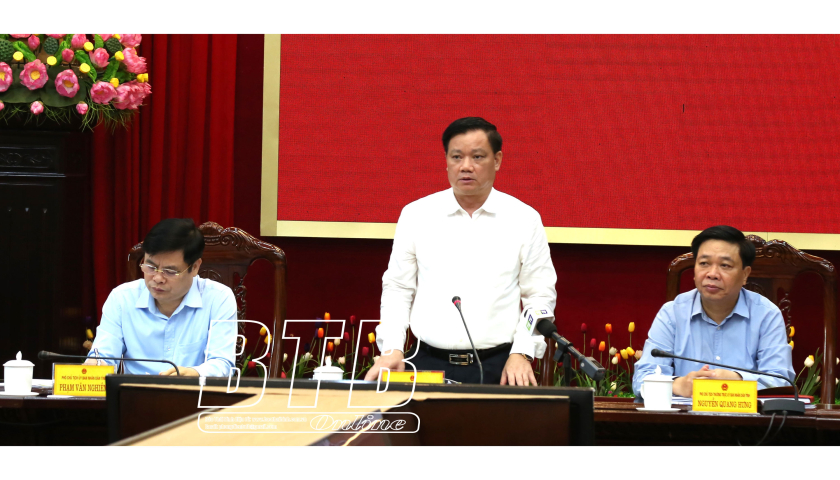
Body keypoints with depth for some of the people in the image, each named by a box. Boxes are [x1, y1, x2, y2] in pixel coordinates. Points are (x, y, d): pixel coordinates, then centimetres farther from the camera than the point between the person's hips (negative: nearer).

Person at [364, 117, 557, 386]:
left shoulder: (524, 220, 5)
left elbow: (539, 295, 6)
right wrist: (392, 349, -2)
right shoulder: (416, 215, 8)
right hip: (429, 363, 1)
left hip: (497, 368, -1)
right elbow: (397, 289, 11)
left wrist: (522, 354, -6)